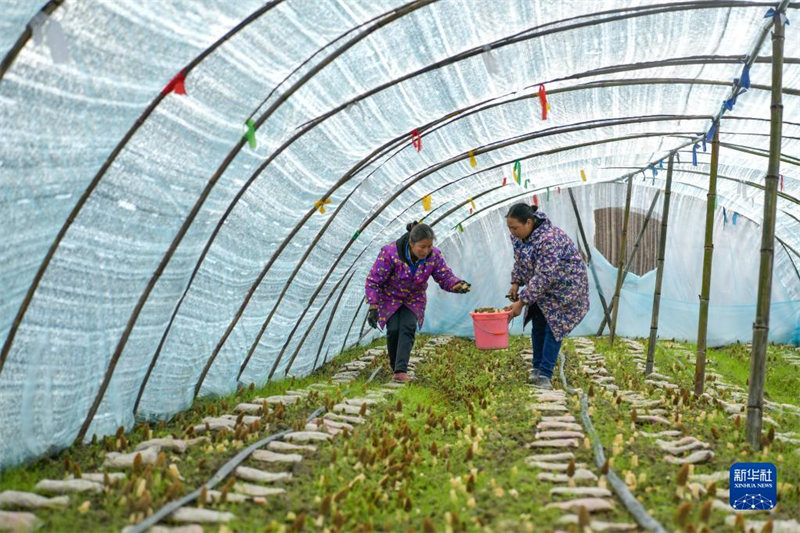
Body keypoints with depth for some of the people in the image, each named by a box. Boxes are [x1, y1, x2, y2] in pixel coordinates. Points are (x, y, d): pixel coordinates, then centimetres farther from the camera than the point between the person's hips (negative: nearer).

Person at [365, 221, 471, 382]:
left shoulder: (434, 256, -20)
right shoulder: (390, 253, -31)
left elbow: (445, 277, -12)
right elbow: (373, 281, -23)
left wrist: (458, 284, -35)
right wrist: (373, 308, -25)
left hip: (413, 299, 2)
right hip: (390, 297, -2)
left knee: (408, 328, -18)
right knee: (393, 329, -16)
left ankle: (401, 371, -24)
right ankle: (395, 367, 5)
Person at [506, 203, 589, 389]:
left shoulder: (549, 239, -34)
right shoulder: (520, 234, -8)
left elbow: (544, 277, -35)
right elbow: (519, 260, 9)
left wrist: (522, 302, -33)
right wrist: (516, 283, -2)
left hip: (564, 286, -8)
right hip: (541, 288, 8)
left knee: (553, 326, -9)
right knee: (538, 325, 6)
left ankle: (545, 374, -7)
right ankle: (537, 367, 15)